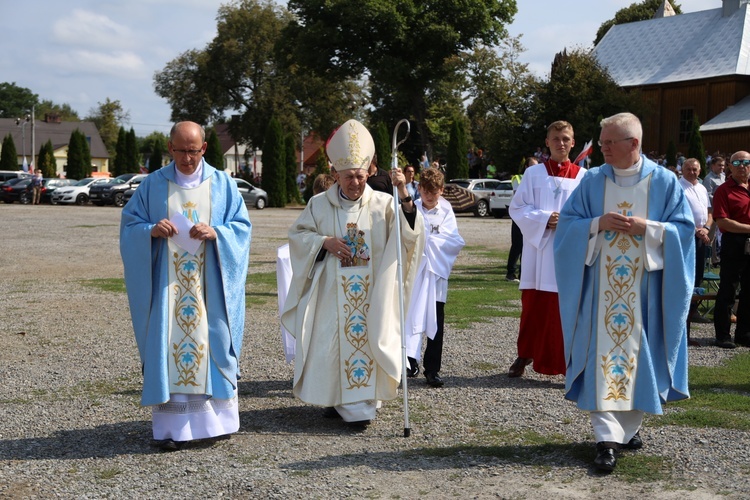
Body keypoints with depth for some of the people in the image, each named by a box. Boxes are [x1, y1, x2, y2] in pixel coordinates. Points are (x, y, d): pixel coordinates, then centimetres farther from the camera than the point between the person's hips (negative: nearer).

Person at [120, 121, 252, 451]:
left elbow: (241, 226, 4)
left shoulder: (222, 184, 5)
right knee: (167, 348, -3)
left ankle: (214, 419, 13)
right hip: (166, 284, 0)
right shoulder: (153, 184, 5)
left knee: (211, 344, 1)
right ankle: (171, 426, 2)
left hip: (208, 285, 0)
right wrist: (151, 231, -15)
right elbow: (129, 225, 6)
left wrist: (216, 233, -15)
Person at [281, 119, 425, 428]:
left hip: (370, 294, 0)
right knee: (332, 341, 1)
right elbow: (297, 234, 7)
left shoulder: (382, 204, 1)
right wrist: (324, 242, -11)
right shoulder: (319, 204, 5)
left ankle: (360, 401, 6)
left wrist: (404, 195, -26)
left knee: (365, 338, -2)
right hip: (332, 292, 1)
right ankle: (336, 398, 13)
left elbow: (409, 231, -11)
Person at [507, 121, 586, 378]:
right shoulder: (533, 173, 5)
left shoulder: (582, 176, 5)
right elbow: (516, 208, 1)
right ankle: (525, 354, 23)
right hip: (538, 250, 0)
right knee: (533, 306, 6)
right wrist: (544, 218, -13)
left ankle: (568, 362, 9)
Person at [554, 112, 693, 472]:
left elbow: (684, 228, 0)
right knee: (602, 356, -5)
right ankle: (608, 439, -3)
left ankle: (629, 426, 26)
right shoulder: (593, 181, 3)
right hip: (601, 287, 0)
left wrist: (647, 228, -16)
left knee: (638, 353, 7)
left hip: (644, 287, 0)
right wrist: (597, 224, -14)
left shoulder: (664, 182, 0)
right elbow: (568, 223, 4)